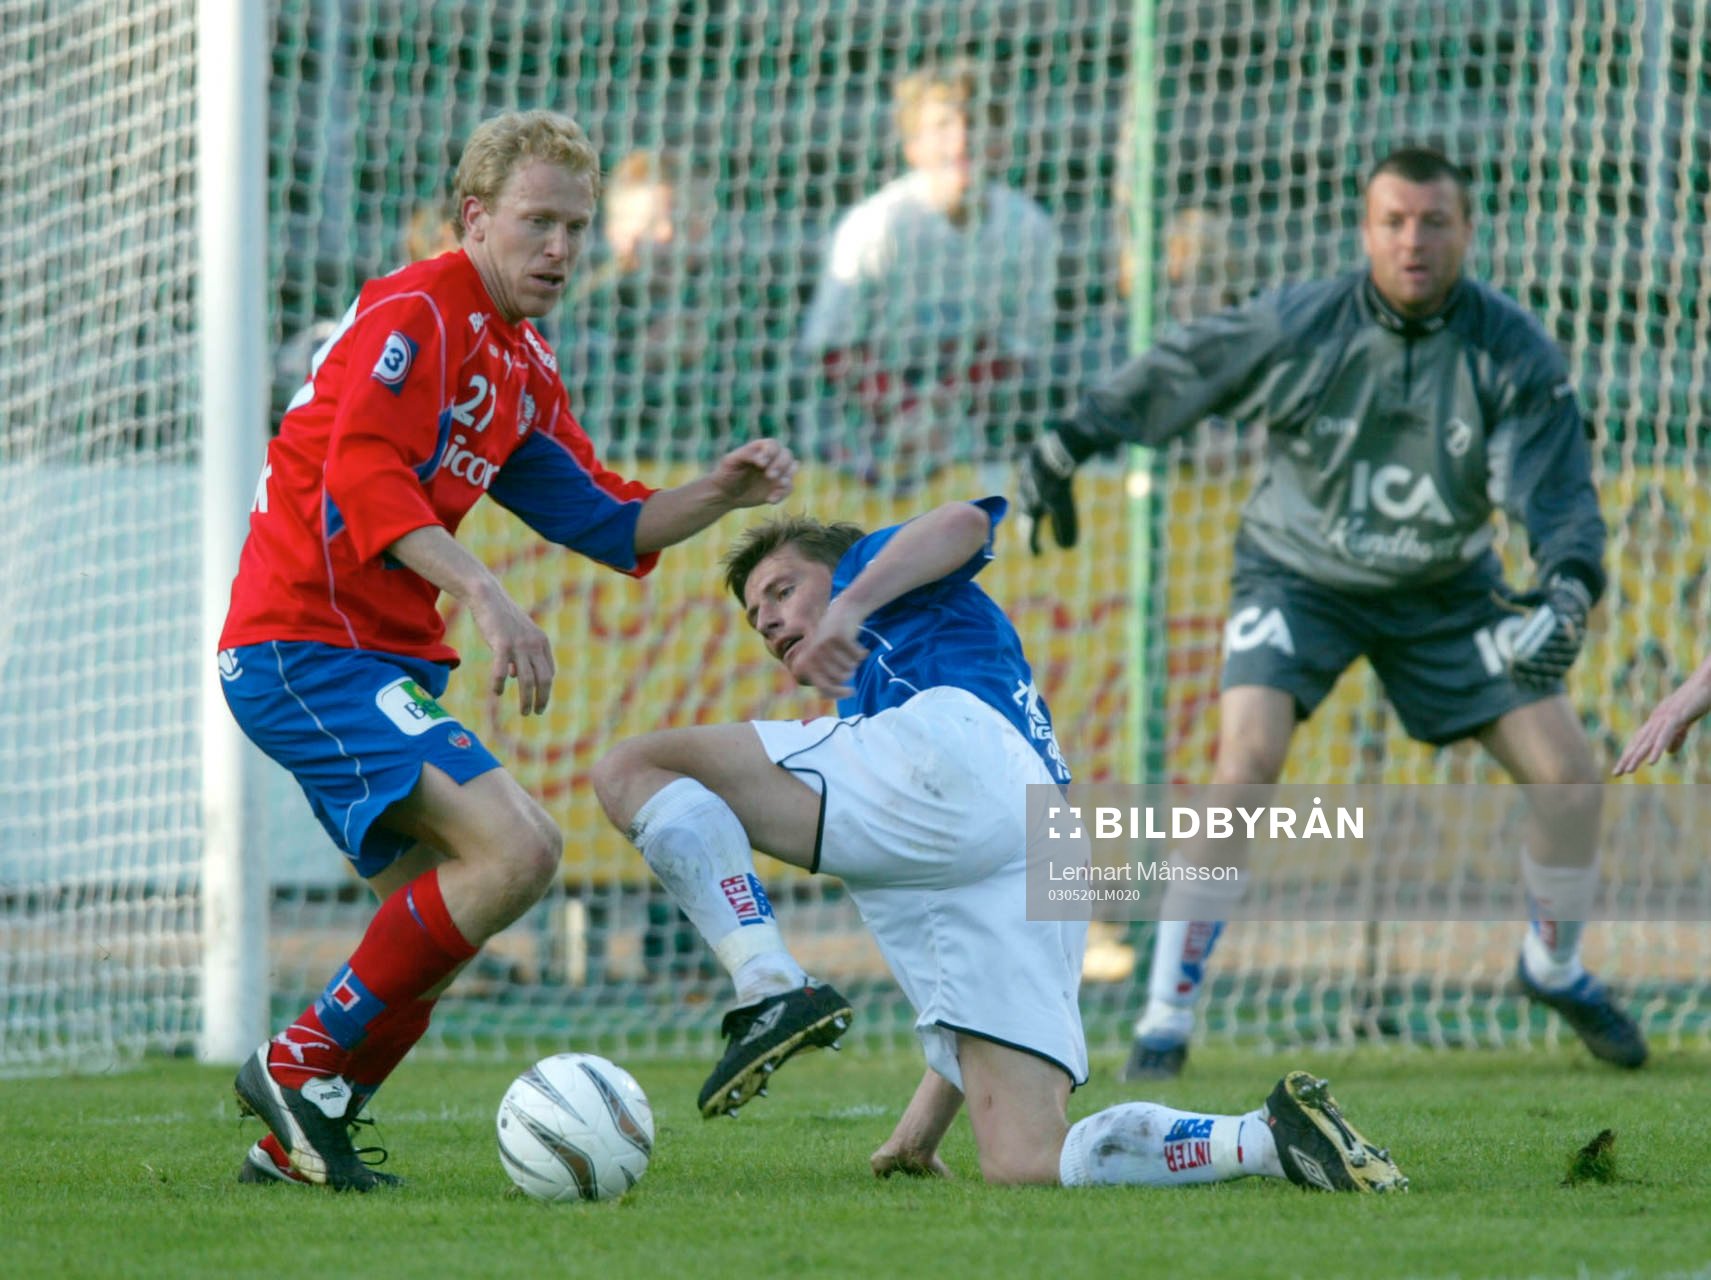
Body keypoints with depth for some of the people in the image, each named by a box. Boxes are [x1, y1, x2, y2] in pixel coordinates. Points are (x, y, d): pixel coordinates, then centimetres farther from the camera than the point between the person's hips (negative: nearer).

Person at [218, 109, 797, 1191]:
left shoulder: (522, 364, 19)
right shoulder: (415, 312, -11)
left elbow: (607, 523, 22)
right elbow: (361, 478, -25)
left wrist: (721, 494, 4)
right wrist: (484, 594, -35)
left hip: (385, 660, 10)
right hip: (308, 645, -10)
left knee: (443, 913, 14)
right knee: (516, 848, -22)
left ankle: (296, 1139, 19)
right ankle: (306, 1066, -14)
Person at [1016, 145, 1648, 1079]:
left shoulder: (1514, 353, -16)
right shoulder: (1296, 326, -20)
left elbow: (1558, 494, -18)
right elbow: (1175, 374, -5)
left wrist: (1567, 591, -37)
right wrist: (1069, 442, -11)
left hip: (1445, 591, 2)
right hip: (1298, 574, -2)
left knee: (1566, 770, -4)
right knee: (1247, 758, -25)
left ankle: (1554, 968, 26)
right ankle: (1166, 1014, -17)